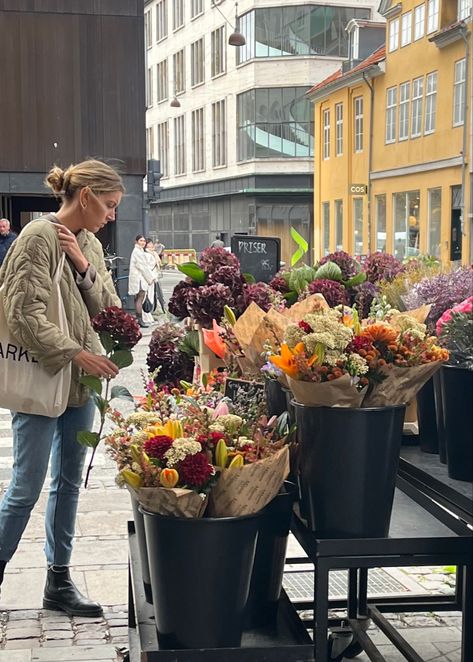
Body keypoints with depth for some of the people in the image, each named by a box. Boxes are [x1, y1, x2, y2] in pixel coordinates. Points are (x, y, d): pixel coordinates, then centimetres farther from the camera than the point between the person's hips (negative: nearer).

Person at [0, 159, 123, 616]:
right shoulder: (39, 237, -13)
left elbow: (109, 309, 7)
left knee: (69, 483, 13)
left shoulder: (89, 244, 10)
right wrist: (76, 353, -22)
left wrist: (84, 266, -7)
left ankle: (59, 581, 24)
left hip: (81, 383, 8)